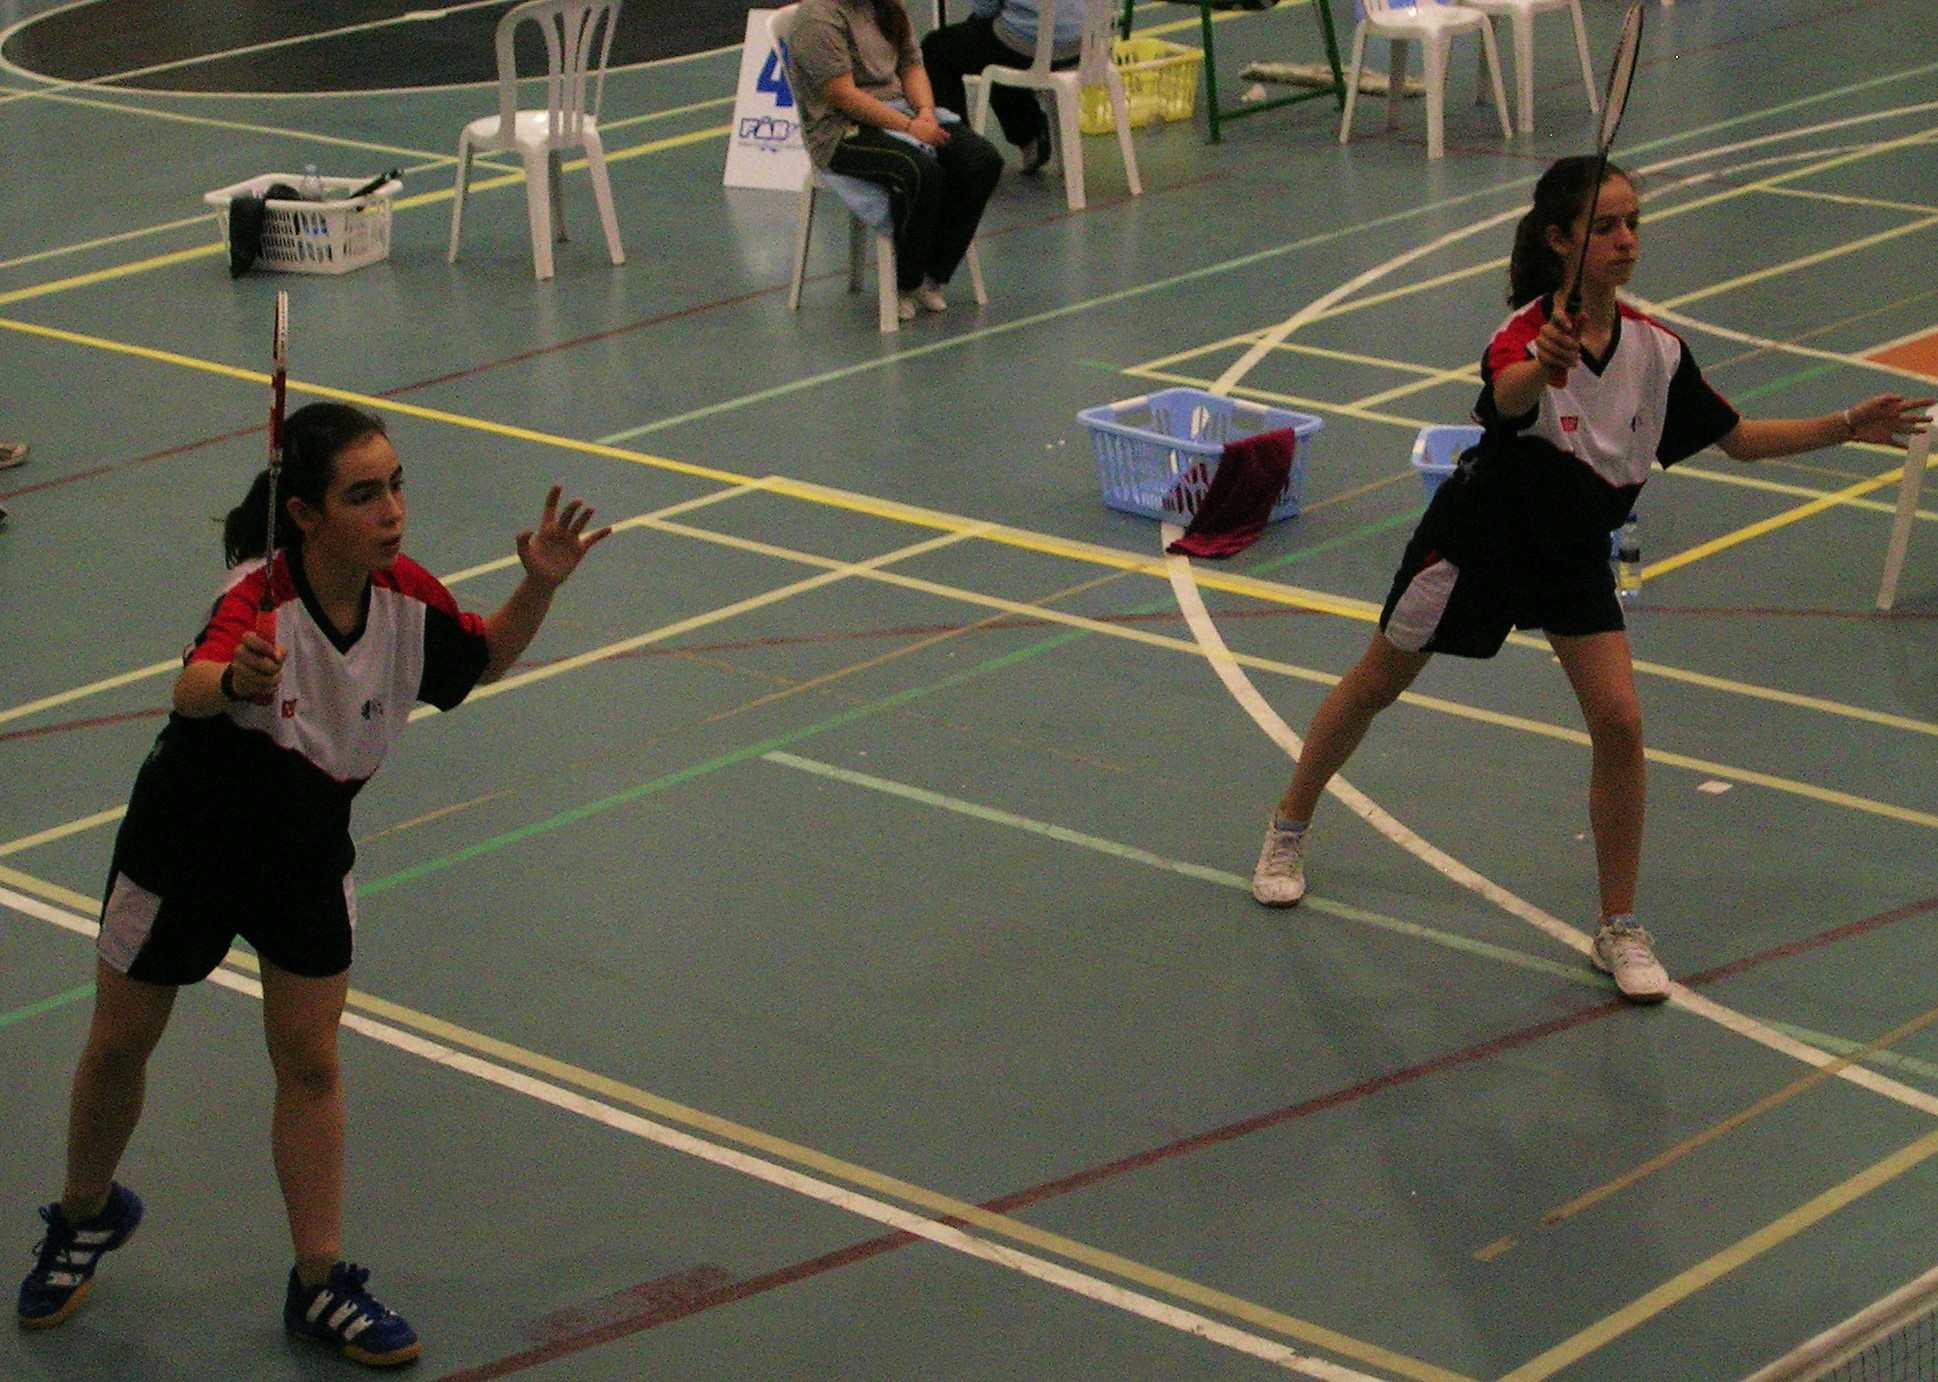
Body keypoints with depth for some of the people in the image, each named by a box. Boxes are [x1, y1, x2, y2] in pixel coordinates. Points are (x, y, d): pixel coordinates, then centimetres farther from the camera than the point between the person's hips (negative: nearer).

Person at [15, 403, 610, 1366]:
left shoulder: (407, 598, -15)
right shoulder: (261, 598, -33)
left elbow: (486, 658, 5)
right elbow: (192, 686, -53)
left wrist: (538, 587, -14)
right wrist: (234, 679, -77)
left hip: (308, 861, 4)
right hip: (186, 849, -3)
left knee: (310, 1063, 2)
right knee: (119, 1046, 13)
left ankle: (318, 1284, 14)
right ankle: (85, 1218, 40)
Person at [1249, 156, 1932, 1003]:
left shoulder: (1656, 351, -10)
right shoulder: (1529, 331, -27)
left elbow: (1739, 438, 1)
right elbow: (1508, 395, -51)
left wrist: (1849, 426, -8)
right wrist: (1545, 366, -74)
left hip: (1576, 554, 4)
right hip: (1480, 535, -4)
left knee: (1619, 721, -11)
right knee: (1378, 684, 14)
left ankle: (1620, 932, 3)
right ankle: (1287, 834, 40)